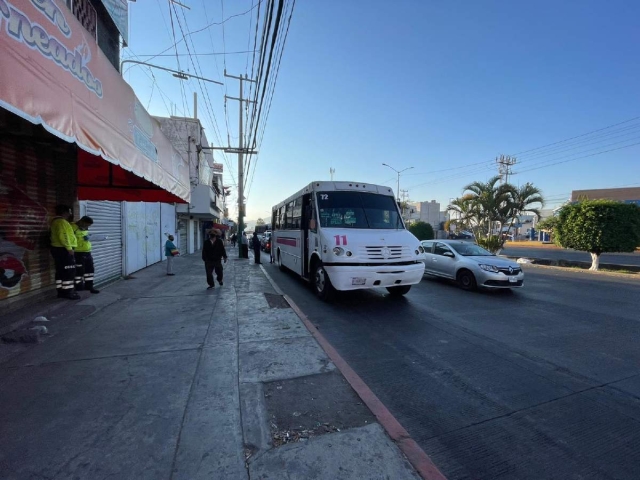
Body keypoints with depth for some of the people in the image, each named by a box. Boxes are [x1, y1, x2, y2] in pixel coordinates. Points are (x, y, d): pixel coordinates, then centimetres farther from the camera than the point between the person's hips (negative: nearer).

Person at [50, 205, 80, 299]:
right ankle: (68, 292, -4)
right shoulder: (61, 221, -14)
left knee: (61, 271, 12)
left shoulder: (57, 221, 19)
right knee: (69, 271, -7)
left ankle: (61, 291, 17)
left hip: (59, 249, 11)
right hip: (63, 250, -11)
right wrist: (69, 248, -22)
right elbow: (63, 236, -23)